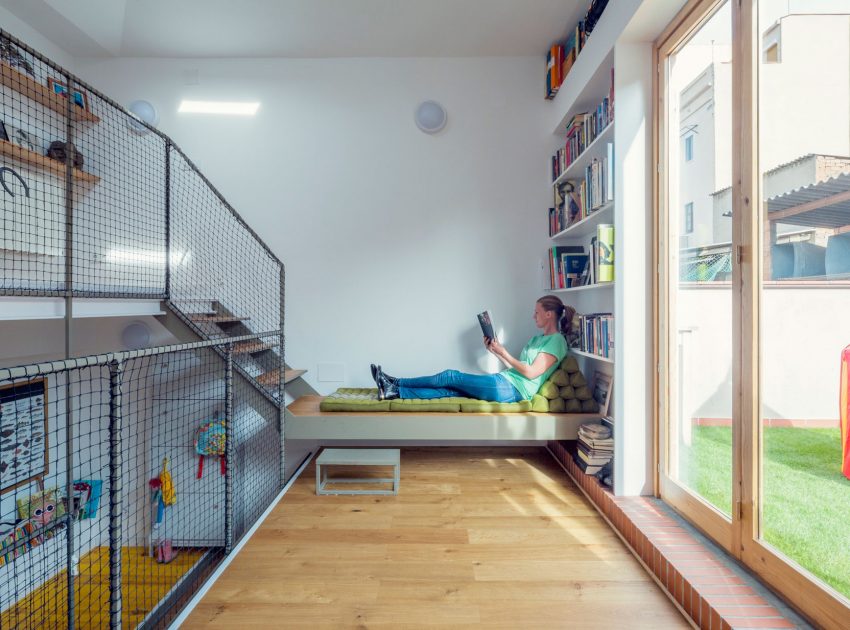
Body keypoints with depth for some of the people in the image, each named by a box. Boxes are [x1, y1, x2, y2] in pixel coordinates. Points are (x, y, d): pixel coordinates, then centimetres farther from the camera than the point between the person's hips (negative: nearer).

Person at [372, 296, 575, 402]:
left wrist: (504, 353, -10)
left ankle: (395, 384, -5)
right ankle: (394, 391, -13)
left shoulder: (556, 341, -6)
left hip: (513, 389, -8)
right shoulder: (537, 338, 22)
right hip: (506, 382, 8)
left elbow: (531, 373, -14)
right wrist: (496, 351, 10)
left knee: (452, 376, -11)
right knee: (451, 390, -8)